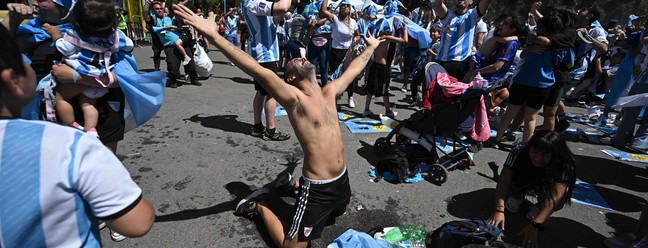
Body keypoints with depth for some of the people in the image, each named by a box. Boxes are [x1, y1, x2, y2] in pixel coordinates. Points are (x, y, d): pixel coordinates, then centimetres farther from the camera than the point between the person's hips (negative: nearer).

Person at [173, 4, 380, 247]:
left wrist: (371, 47, 34)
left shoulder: (329, 92, 4)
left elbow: (353, 69, 20)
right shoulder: (294, 98, -17)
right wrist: (213, 36, -38)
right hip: (317, 189, -8)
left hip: (341, 179, 8)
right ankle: (259, 207, 25)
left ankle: (297, 185, 46)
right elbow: (260, 72, -29)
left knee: (341, 210, 38)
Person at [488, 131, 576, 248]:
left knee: (558, 201, -33)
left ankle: (539, 207, -3)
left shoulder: (566, 164, -34)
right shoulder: (519, 152, -31)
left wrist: (535, 226, -54)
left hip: (546, 188, -1)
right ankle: (519, 194, 5)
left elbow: (555, 198, -44)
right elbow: (503, 181, -35)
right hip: (522, 183, 1)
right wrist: (499, 210, -48)